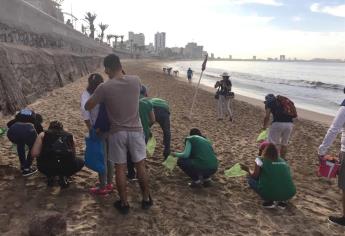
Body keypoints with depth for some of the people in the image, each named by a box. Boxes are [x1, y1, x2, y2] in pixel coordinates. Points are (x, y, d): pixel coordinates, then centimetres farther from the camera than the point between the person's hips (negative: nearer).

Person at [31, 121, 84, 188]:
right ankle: (63, 176, 15)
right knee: (81, 162, 33)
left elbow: (34, 153, 7)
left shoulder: (43, 134, 20)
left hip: (47, 166, 1)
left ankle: (50, 176, 18)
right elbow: (73, 155, 36)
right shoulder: (69, 135, 25)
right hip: (67, 165, 0)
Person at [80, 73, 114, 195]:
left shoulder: (87, 94, -6)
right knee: (109, 157, 17)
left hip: (99, 130, -4)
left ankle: (103, 187, 20)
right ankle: (109, 184, 31)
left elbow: (84, 109, -21)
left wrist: (90, 128, -13)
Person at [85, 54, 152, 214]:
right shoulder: (135, 80, -6)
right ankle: (146, 199, 28)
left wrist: (97, 95, 14)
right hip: (136, 130, 2)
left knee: (120, 169, 11)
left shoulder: (104, 87, -13)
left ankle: (124, 204, 23)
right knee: (140, 166, 14)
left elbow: (87, 107, -2)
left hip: (117, 133, -2)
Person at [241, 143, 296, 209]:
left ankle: (269, 201, 5)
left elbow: (254, 176, 0)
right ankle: (282, 201, 13)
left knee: (250, 178, 19)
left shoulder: (260, 159, 0)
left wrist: (248, 170, 20)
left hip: (270, 194, -5)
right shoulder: (283, 161, 15)